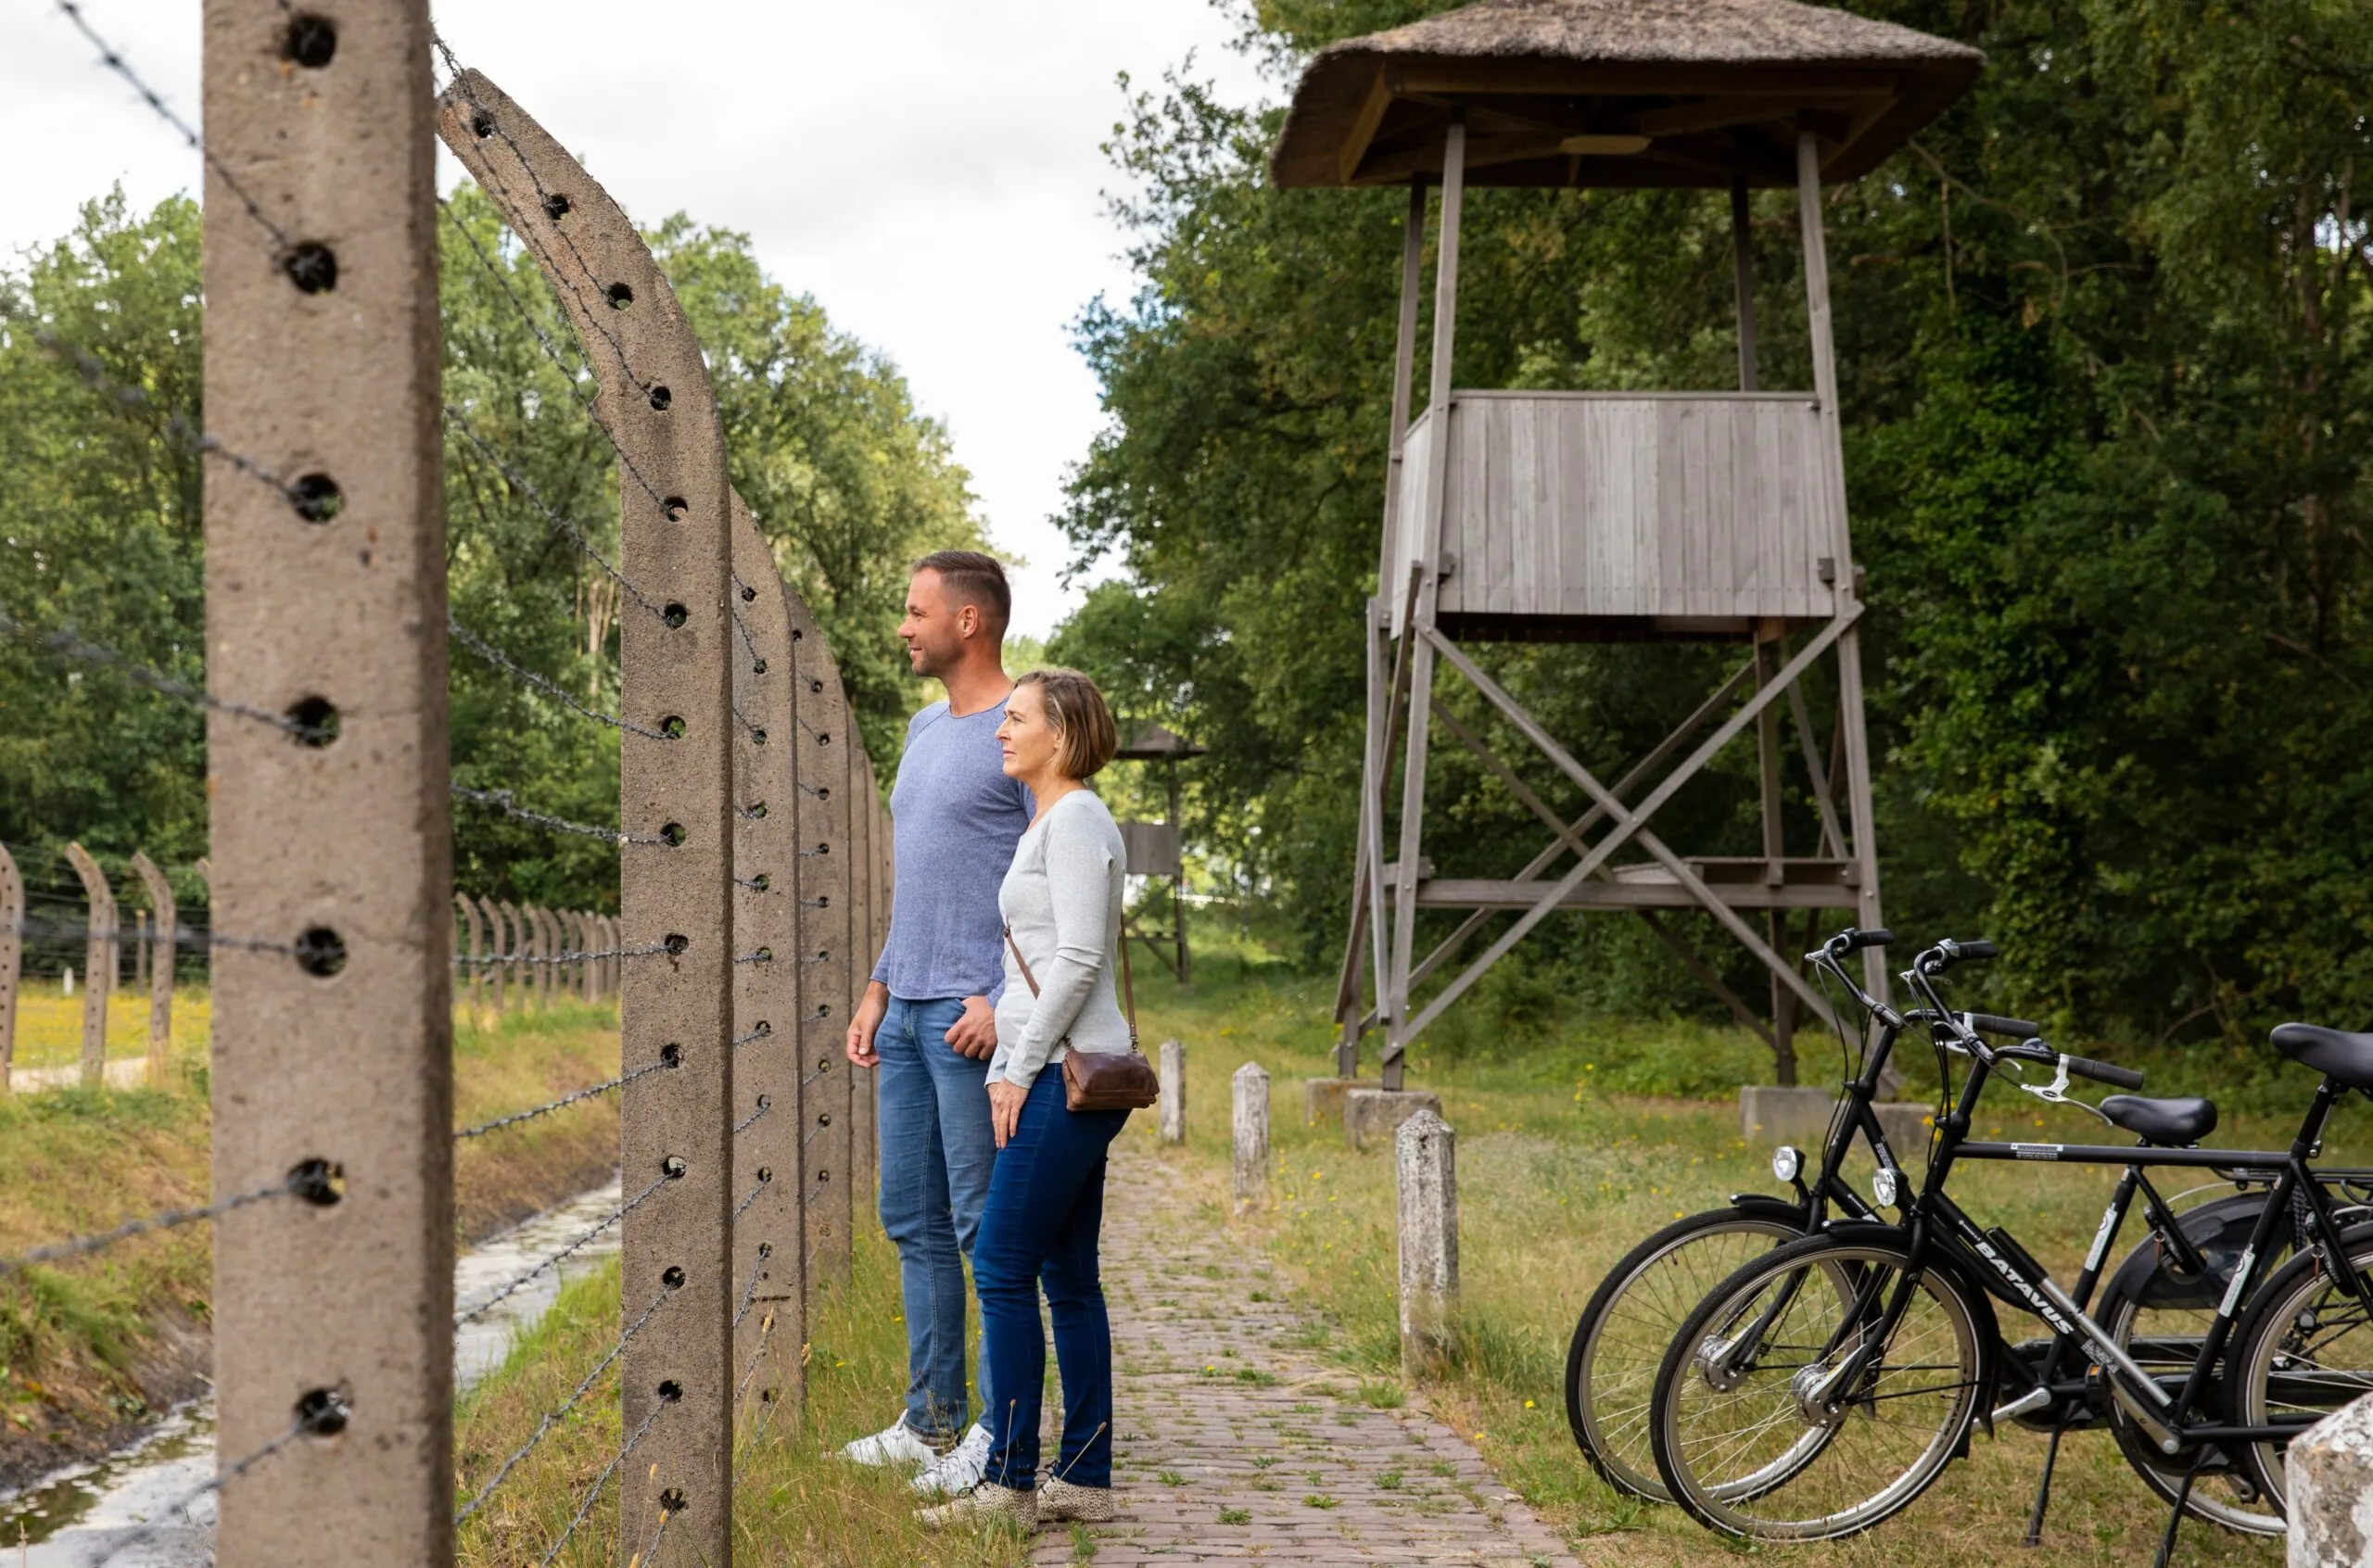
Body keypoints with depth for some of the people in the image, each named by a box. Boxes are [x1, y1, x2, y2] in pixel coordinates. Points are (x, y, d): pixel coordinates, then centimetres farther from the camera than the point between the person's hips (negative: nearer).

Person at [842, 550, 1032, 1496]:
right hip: (908, 1011, 9)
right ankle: (931, 1421, 18)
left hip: (975, 1016, -9)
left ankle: (1003, 1433, 1)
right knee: (914, 1221, 10)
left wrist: (1002, 998, -19)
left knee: (984, 1223, -5)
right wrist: (879, 989, 18)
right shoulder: (925, 729, 18)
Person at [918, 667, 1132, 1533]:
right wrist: (1008, 1067, 17)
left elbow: (1079, 958, -17)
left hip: (1066, 1073, -10)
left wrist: (1020, 1068, -15)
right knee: (1066, 1277, 9)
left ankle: (1009, 1483, -6)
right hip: (1054, 1073, 10)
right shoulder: (1047, 824, 20)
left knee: (1003, 1268, -9)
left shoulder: (1076, 821, -9)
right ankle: (1085, 1479, 12)